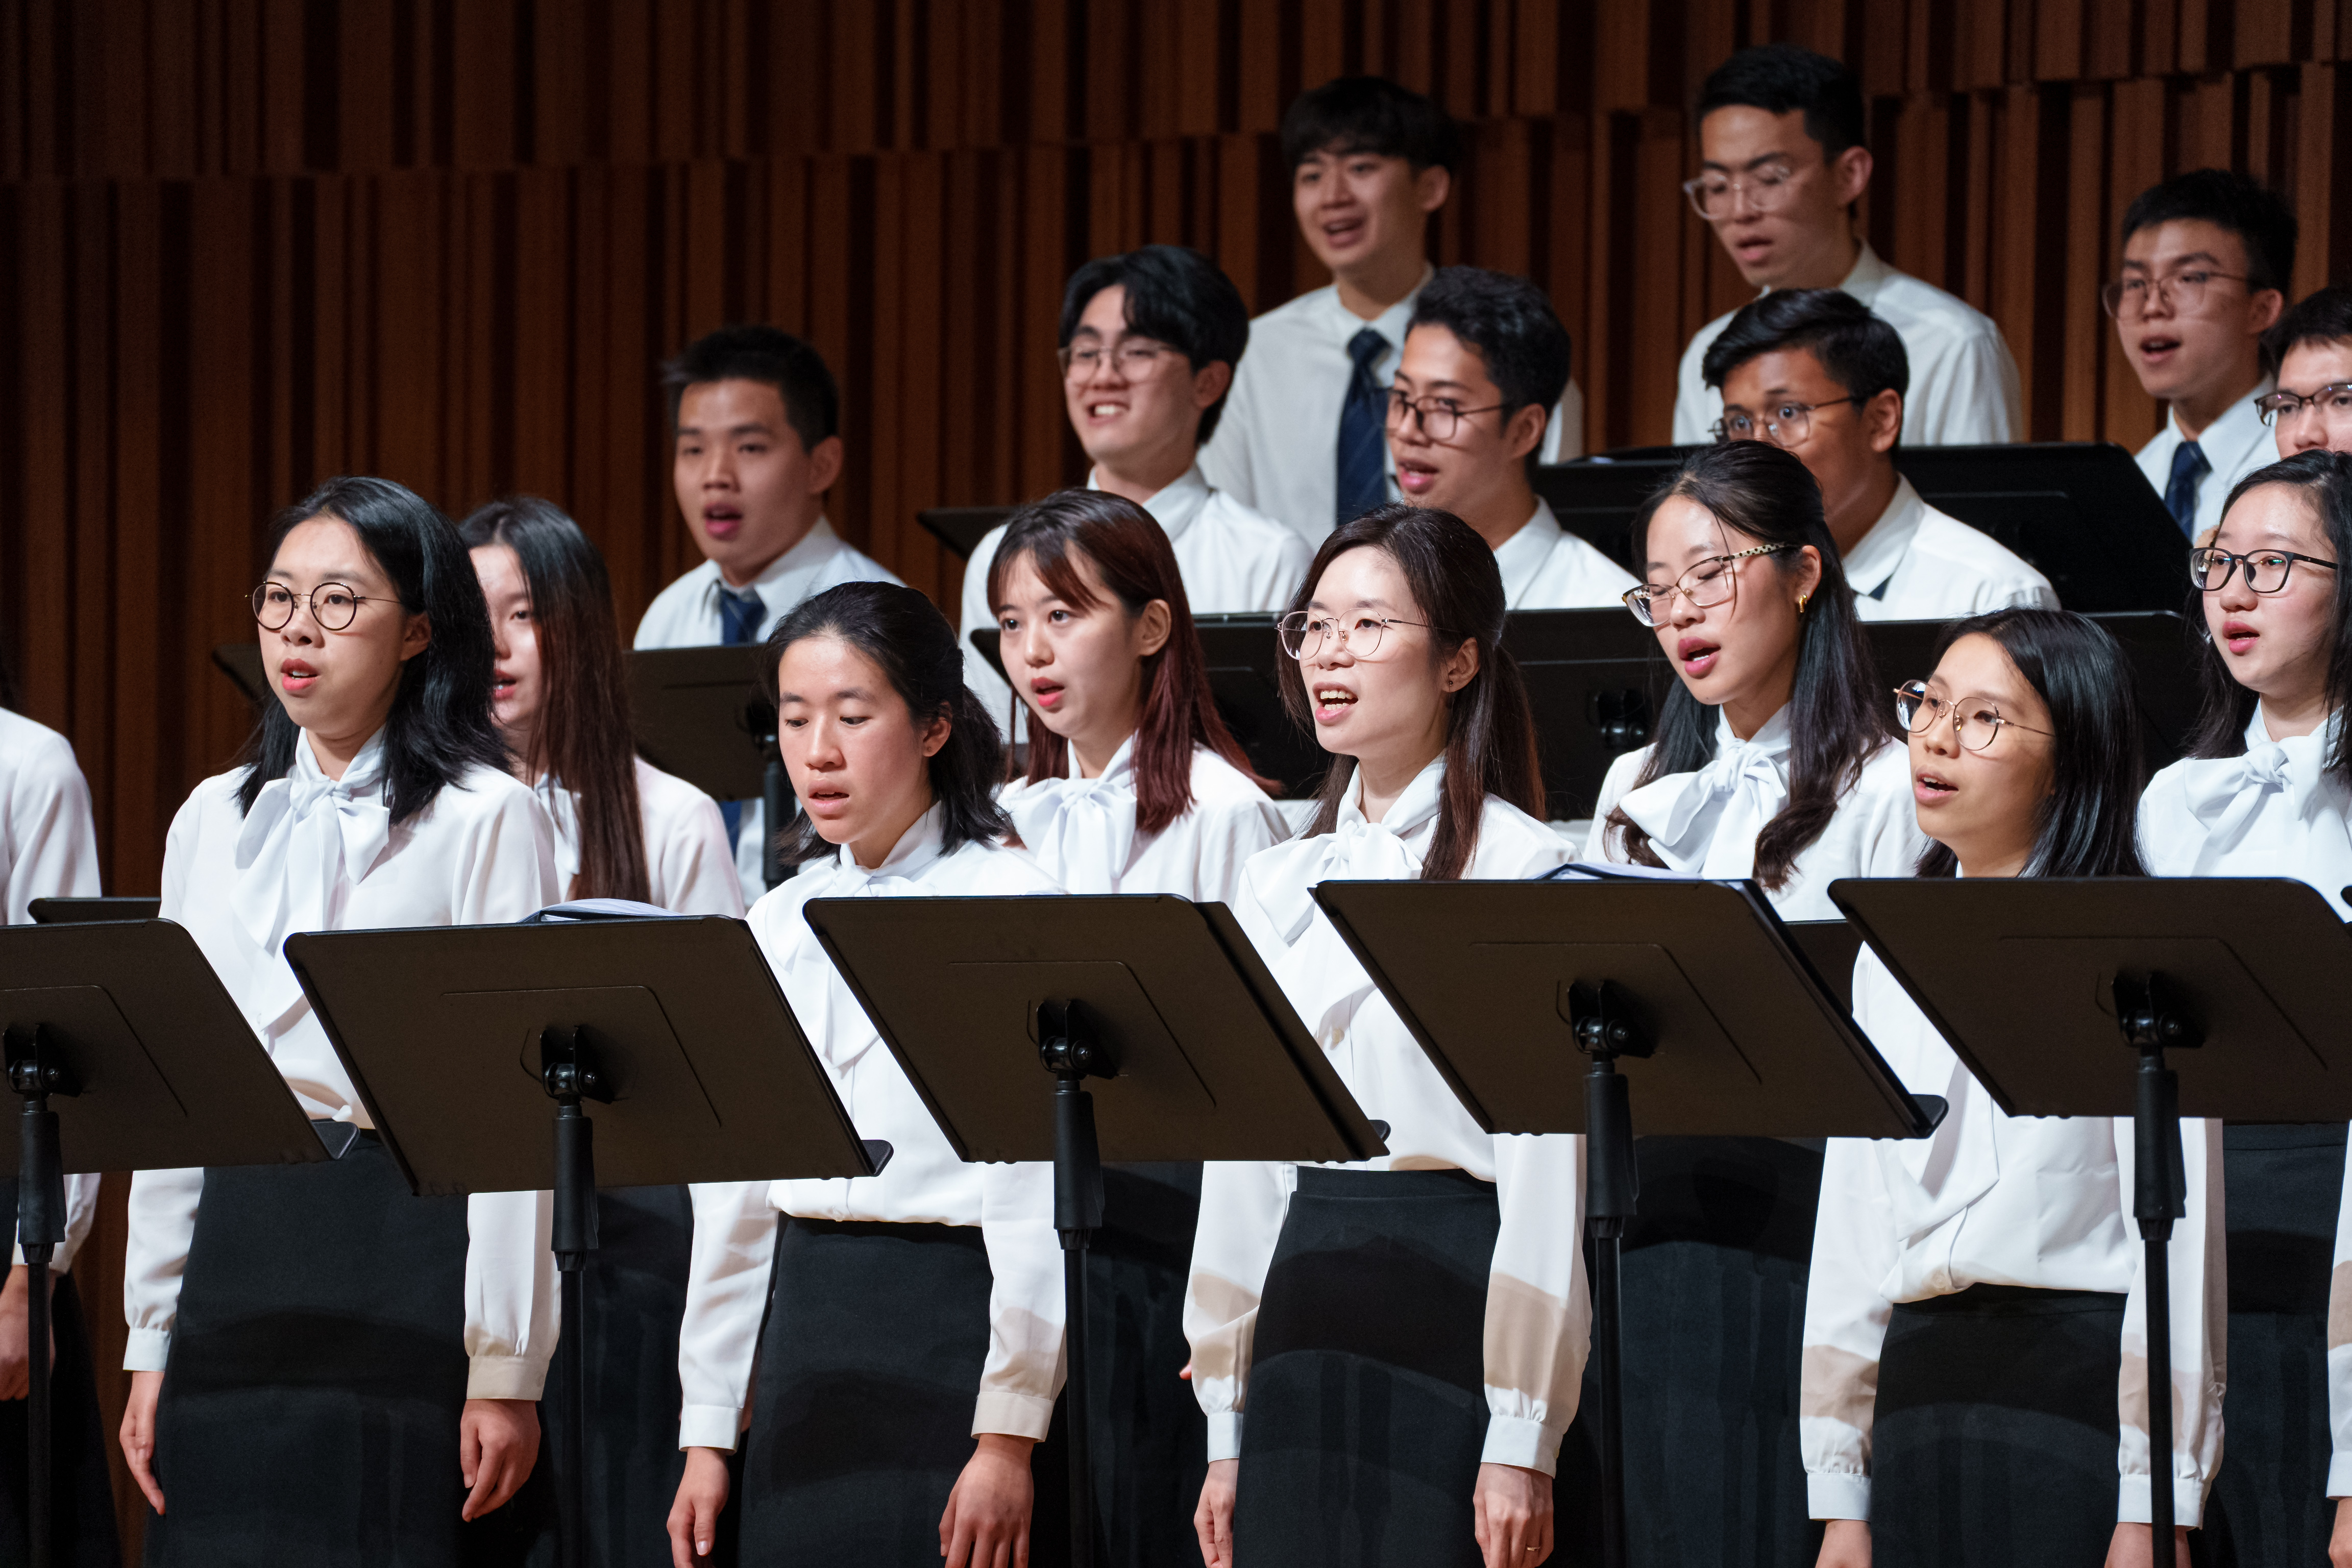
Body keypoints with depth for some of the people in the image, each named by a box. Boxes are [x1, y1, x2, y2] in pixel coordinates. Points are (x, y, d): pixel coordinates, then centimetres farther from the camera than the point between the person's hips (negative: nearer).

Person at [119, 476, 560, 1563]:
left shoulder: (485, 820, -1)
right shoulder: (214, 821, 15)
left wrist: (506, 1368, -11)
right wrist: (150, 1341, 11)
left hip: (409, 1258, -5)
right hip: (235, 1250, 5)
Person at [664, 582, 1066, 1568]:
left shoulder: (1009, 904, -5)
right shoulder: (779, 925, 13)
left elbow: (1034, 1190, -10)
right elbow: (734, 1191, 15)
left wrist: (1008, 1436, -16)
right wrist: (708, 1434, 12)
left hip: (950, 1328, -6)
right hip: (804, 1332, 6)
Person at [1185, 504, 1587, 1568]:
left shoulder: (1520, 866, -5)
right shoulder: (1278, 883, 14)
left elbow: (1547, 1162, -10)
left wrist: (1522, 1445, -14)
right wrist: (1225, 1430, 13)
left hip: (1458, 1308, -6)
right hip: (1306, 1309, 6)